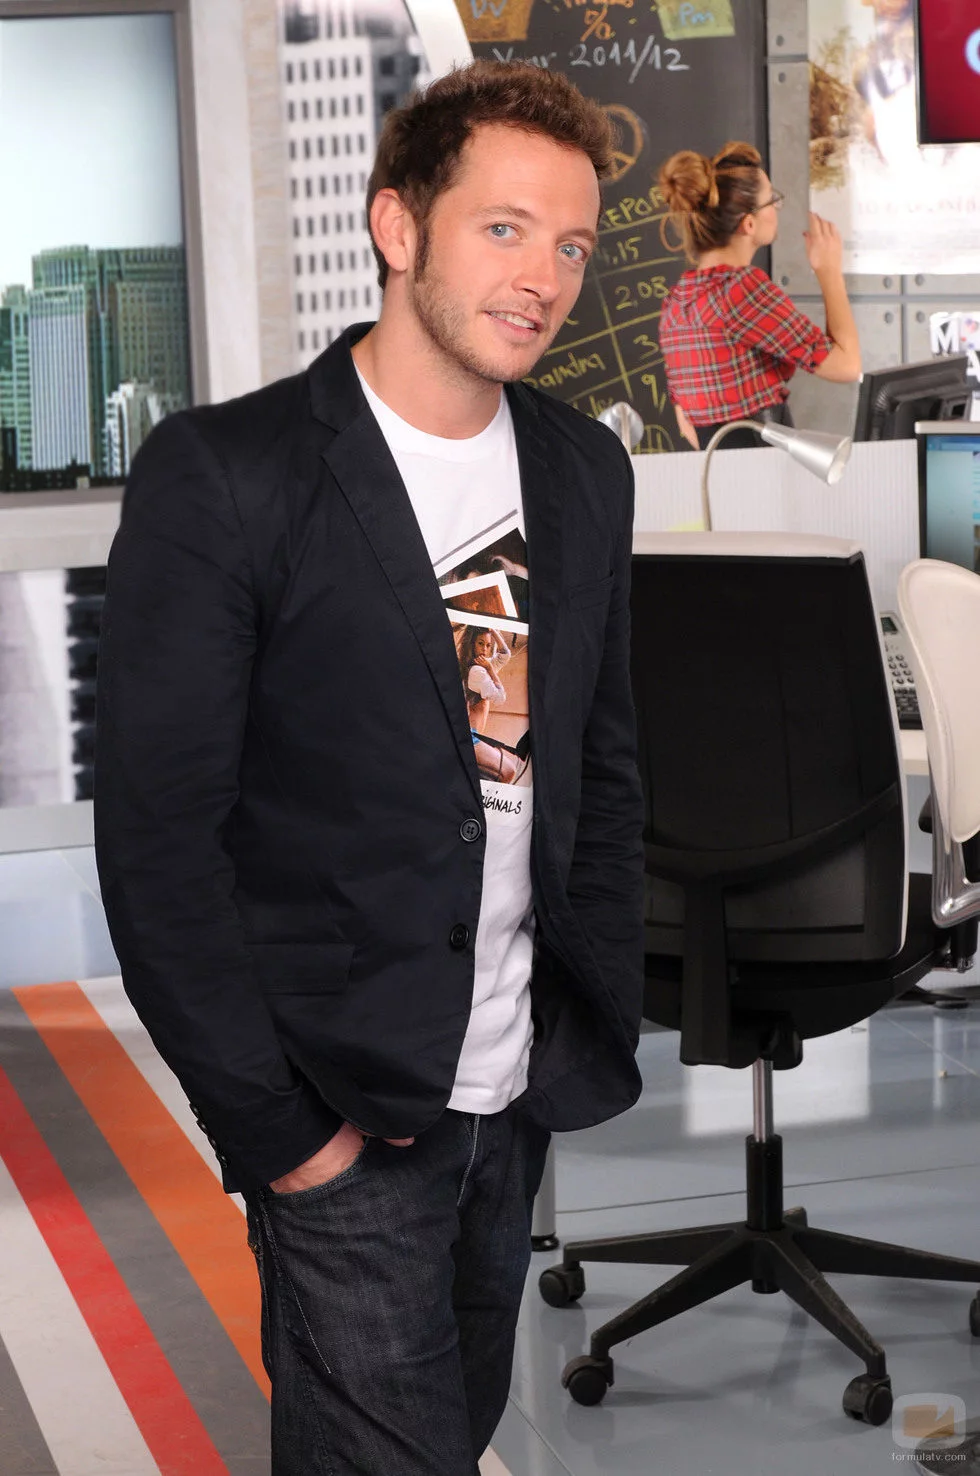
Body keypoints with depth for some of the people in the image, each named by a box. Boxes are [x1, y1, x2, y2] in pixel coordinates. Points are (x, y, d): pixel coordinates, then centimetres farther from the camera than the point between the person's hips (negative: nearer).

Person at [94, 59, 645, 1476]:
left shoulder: (586, 472, 6)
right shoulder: (223, 476, -14)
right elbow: (156, 838, -15)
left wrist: (603, 1027, 8)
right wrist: (270, 1124, -15)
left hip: (521, 1095, 6)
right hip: (340, 1106, -6)